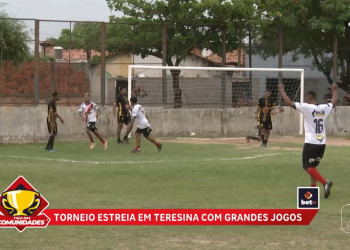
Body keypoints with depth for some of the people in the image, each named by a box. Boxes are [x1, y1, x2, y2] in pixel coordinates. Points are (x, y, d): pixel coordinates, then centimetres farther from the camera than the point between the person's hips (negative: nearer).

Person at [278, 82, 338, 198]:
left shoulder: (306, 107, -12)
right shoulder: (325, 108, 6)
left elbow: (288, 102, -11)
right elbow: (334, 102, 28)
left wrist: (281, 89, 3)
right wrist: (335, 90, 46)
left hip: (311, 143, -6)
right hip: (322, 143, 6)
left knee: (308, 167, -2)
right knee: (312, 166, 20)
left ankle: (325, 182, -22)